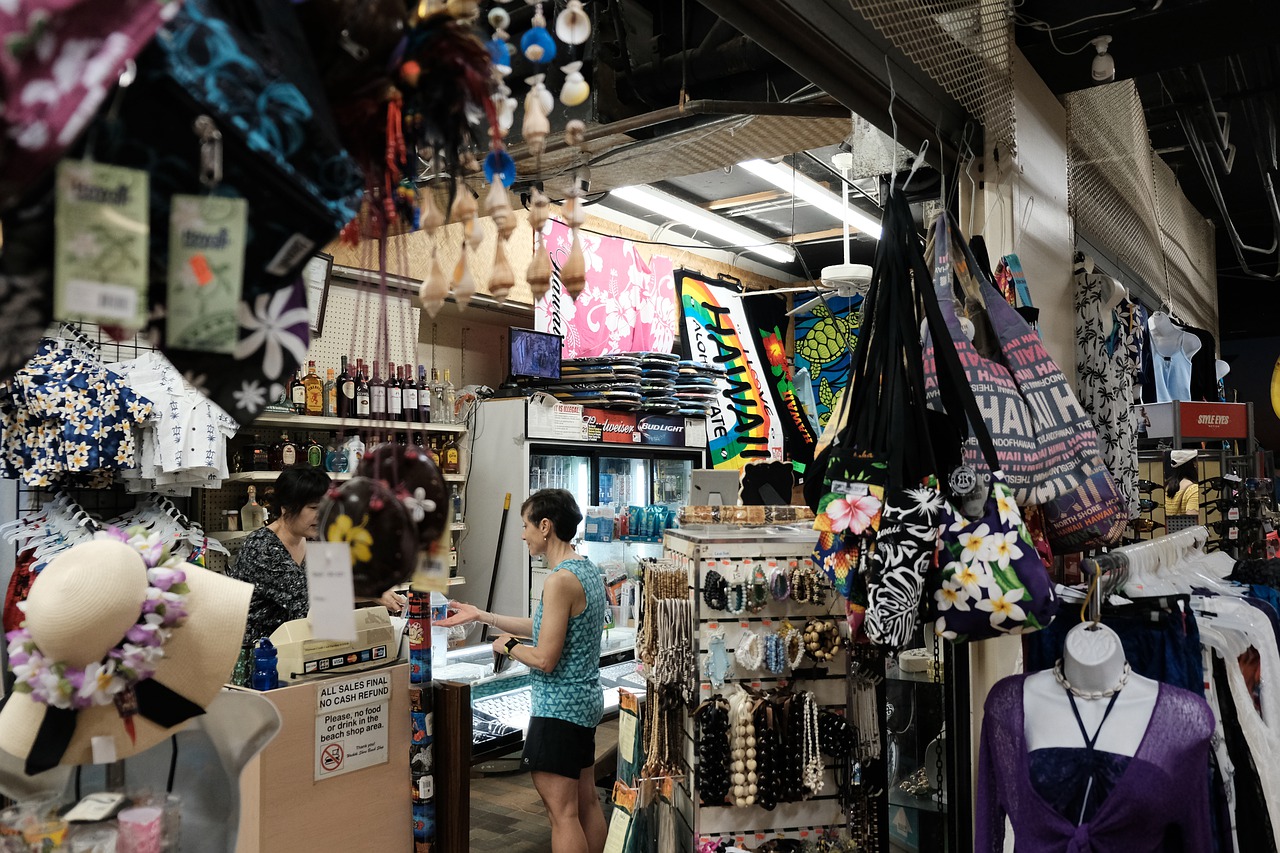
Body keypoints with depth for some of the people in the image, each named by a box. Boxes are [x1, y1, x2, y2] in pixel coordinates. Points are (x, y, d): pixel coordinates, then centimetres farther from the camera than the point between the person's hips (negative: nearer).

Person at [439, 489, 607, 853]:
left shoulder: (560, 580, -22)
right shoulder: (588, 570, 8)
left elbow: (544, 659, -22)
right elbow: (547, 629, 15)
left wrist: (508, 646, -3)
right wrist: (480, 616, 16)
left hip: (559, 706, -10)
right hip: (586, 700, 10)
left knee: (562, 812, -2)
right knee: (587, 802, 17)